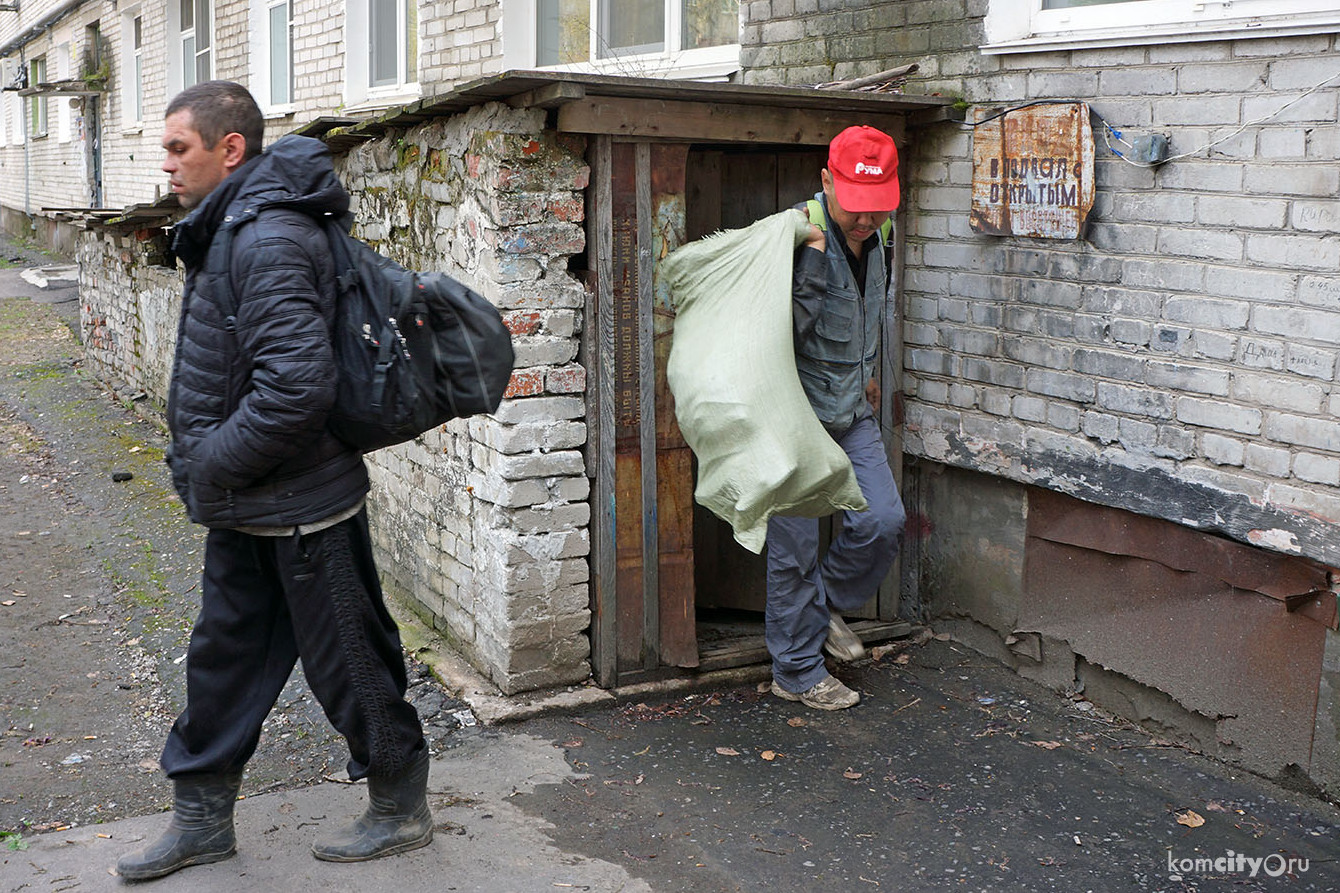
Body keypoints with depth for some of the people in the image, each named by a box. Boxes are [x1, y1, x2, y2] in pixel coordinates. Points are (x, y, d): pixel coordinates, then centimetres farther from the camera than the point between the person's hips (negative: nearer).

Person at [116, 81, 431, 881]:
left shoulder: (268, 243, -23)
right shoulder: (230, 229, 10)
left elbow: (298, 383, -32)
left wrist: (214, 465, -20)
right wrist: (205, 466, 13)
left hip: (298, 508, -10)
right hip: (246, 511, 10)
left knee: (347, 663, 5)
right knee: (222, 657, 18)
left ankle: (401, 810, 24)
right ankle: (203, 817, 33)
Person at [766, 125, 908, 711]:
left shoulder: (877, 235, 4)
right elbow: (785, 327, -28)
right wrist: (813, 259, -32)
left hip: (851, 411, 7)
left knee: (884, 519, 2)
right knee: (796, 544, 0)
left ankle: (825, 603, 28)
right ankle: (797, 672, 15)